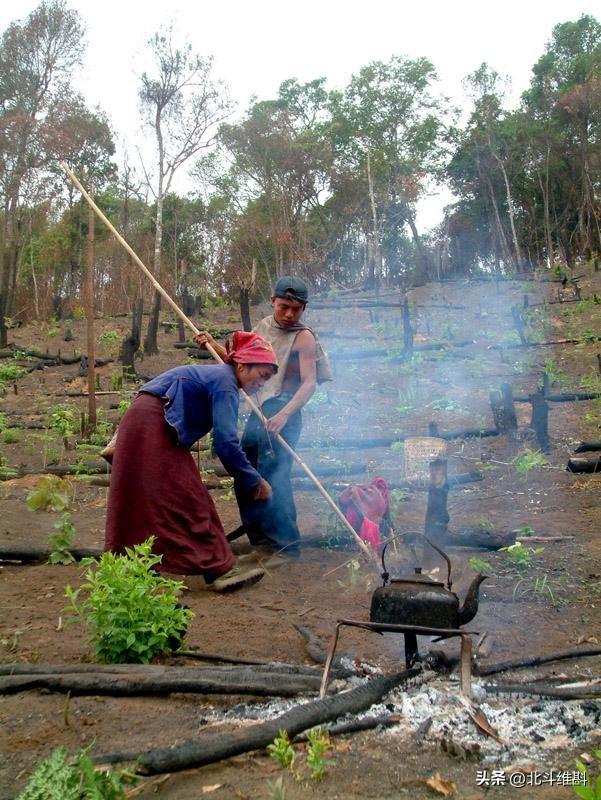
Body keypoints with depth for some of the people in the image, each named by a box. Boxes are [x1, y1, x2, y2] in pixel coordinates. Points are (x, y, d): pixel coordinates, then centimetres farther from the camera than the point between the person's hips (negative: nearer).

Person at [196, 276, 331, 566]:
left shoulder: (303, 337, -7)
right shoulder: (263, 327, 14)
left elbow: (309, 383, -16)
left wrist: (284, 414, -29)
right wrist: (213, 344, 9)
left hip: (283, 414, -8)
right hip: (258, 412, 8)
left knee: (272, 477, -13)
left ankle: (286, 545, 0)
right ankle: (260, 539, 25)